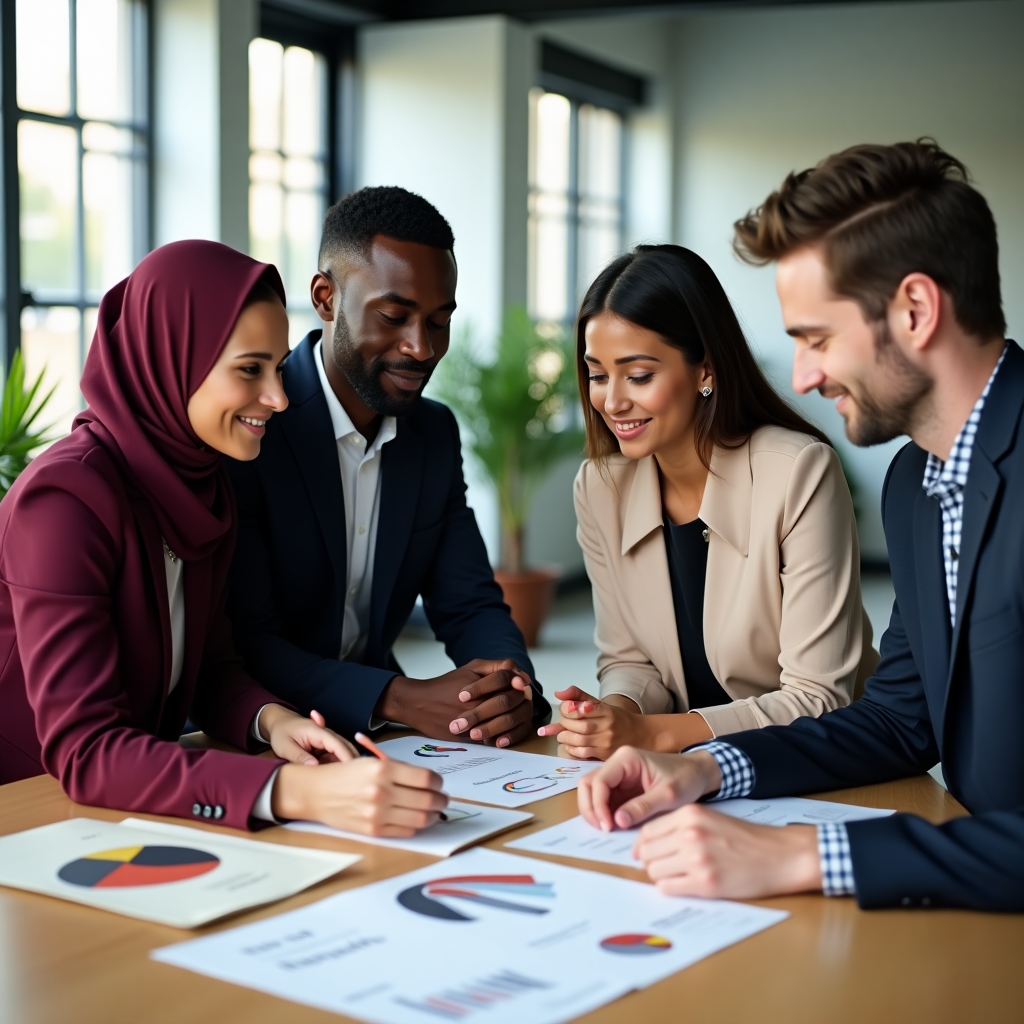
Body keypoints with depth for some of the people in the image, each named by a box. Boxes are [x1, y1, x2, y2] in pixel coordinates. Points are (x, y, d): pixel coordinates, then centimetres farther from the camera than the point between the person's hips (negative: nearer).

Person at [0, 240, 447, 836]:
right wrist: (298, 791, -40)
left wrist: (271, 719, -14)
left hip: (132, 806, 7)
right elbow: (82, 753, -28)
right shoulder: (66, 498, -22)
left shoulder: (203, 484, 3)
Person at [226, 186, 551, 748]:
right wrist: (401, 699, -32)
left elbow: (469, 606, 6)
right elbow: (244, 643, -20)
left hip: (377, 742, 5)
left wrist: (515, 690, -17)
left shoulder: (435, 433, 7)